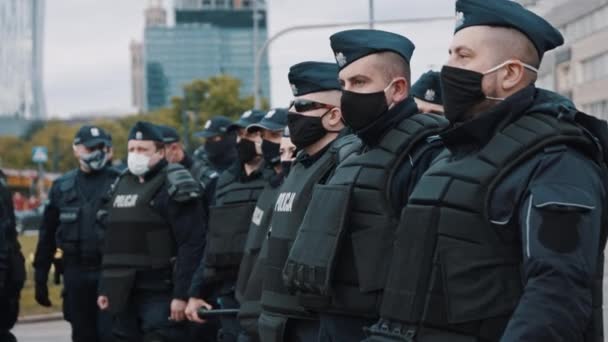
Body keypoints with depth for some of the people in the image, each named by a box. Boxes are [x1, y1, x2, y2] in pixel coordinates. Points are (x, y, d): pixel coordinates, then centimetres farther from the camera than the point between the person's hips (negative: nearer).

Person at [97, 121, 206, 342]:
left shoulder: (174, 187, -10)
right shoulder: (121, 185, 16)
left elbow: (192, 245, -16)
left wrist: (182, 294, -21)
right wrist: (105, 288, 16)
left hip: (160, 296, -8)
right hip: (125, 295, 8)